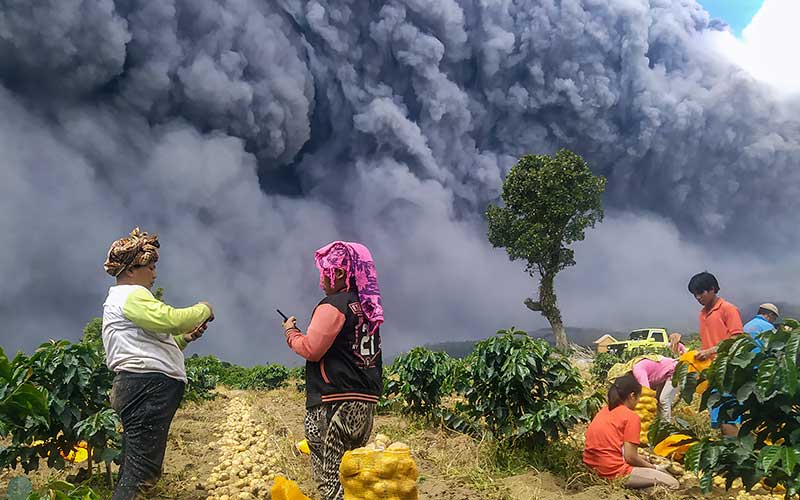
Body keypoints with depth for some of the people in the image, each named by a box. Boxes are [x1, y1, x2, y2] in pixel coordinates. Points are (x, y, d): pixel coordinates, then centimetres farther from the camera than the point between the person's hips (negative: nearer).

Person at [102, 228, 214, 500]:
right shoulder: (132, 294, -6)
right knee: (143, 470, -14)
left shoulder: (117, 299, 28)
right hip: (148, 386, -11)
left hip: (141, 387, 11)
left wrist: (184, 338, 14)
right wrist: (202, 310, -5)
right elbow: (169, 319, -23)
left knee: (133, 469, 10)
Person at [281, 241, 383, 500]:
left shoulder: (333, 304, -10)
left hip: (334, 403, -9)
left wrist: (291, 331, 3)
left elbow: (311, 350, -15)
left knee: (330, 479, -6)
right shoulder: (369, 307, 15)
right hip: (366, 402, 9)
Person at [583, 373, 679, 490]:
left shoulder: (603, 411, 13)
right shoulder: (631, 417, -8)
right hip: (614, 472, -8)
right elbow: (630, 457, -11)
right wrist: (652, 467, 6)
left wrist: (641, 458, 21)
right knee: (673, 484, -5)